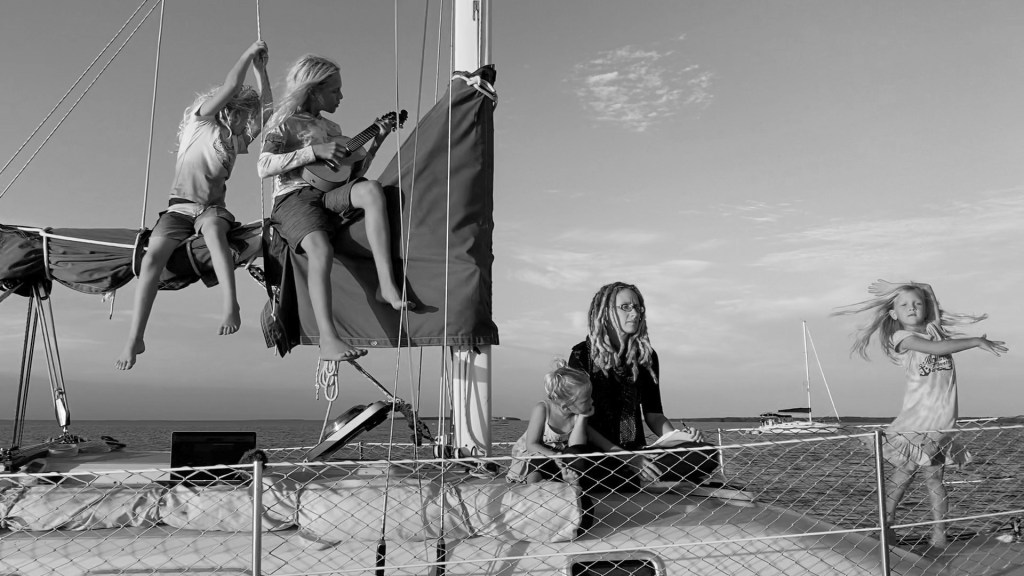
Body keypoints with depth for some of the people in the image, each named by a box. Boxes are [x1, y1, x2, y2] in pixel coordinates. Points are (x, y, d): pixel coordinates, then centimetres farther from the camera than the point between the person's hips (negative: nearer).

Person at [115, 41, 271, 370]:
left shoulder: (237, 140, 16)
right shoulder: (200, 121, 5)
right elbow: (231, 87, -7)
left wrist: (260, 69, 10)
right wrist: (249, 52, 1)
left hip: (214, 208, 2)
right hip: (181, 205, -2)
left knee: (213, 228, -36)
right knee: (153, 253, -26)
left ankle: (231, 307, -49)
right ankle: (134, 339, -26)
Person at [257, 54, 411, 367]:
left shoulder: (331, 128, 26)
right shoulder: (285, 123, 8)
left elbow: (353, 171, 26)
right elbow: (264, 167, -7)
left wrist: (376, 141, 17)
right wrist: (315, 150, -12)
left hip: (331, 194, 4)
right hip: (294, 197, -4)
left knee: (370, 189, -30)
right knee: (321, 251, -35)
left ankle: (387, 285, -36)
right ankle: (328, 340, -39)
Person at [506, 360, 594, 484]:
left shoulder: (578, 414, -16)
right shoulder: (542, 410, -27)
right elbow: (531, 444, -21)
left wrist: (581, 418, -29)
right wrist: (555, 456, -34)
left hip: (560, 453, 4)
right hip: (531, 452, -3)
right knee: (535, 476, -32)